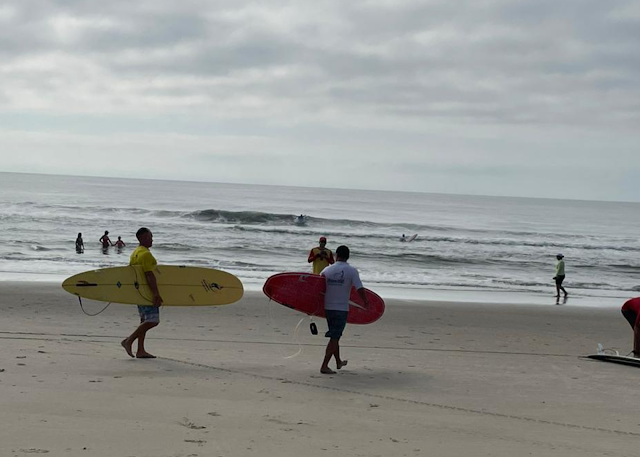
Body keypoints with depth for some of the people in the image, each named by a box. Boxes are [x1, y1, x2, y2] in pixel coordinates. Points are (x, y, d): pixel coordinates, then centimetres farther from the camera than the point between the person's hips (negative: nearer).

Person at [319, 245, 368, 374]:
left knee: (335, 336, 20)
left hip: (328, 307, 4)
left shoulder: (327, 270, 1)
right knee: (334, 338, -2)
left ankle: (338, 362, 36)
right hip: (342, 309, -4)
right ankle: (324, 366, -8)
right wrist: (366, 302, 3)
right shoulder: (352, 271, -9)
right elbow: (360, 289, -14)